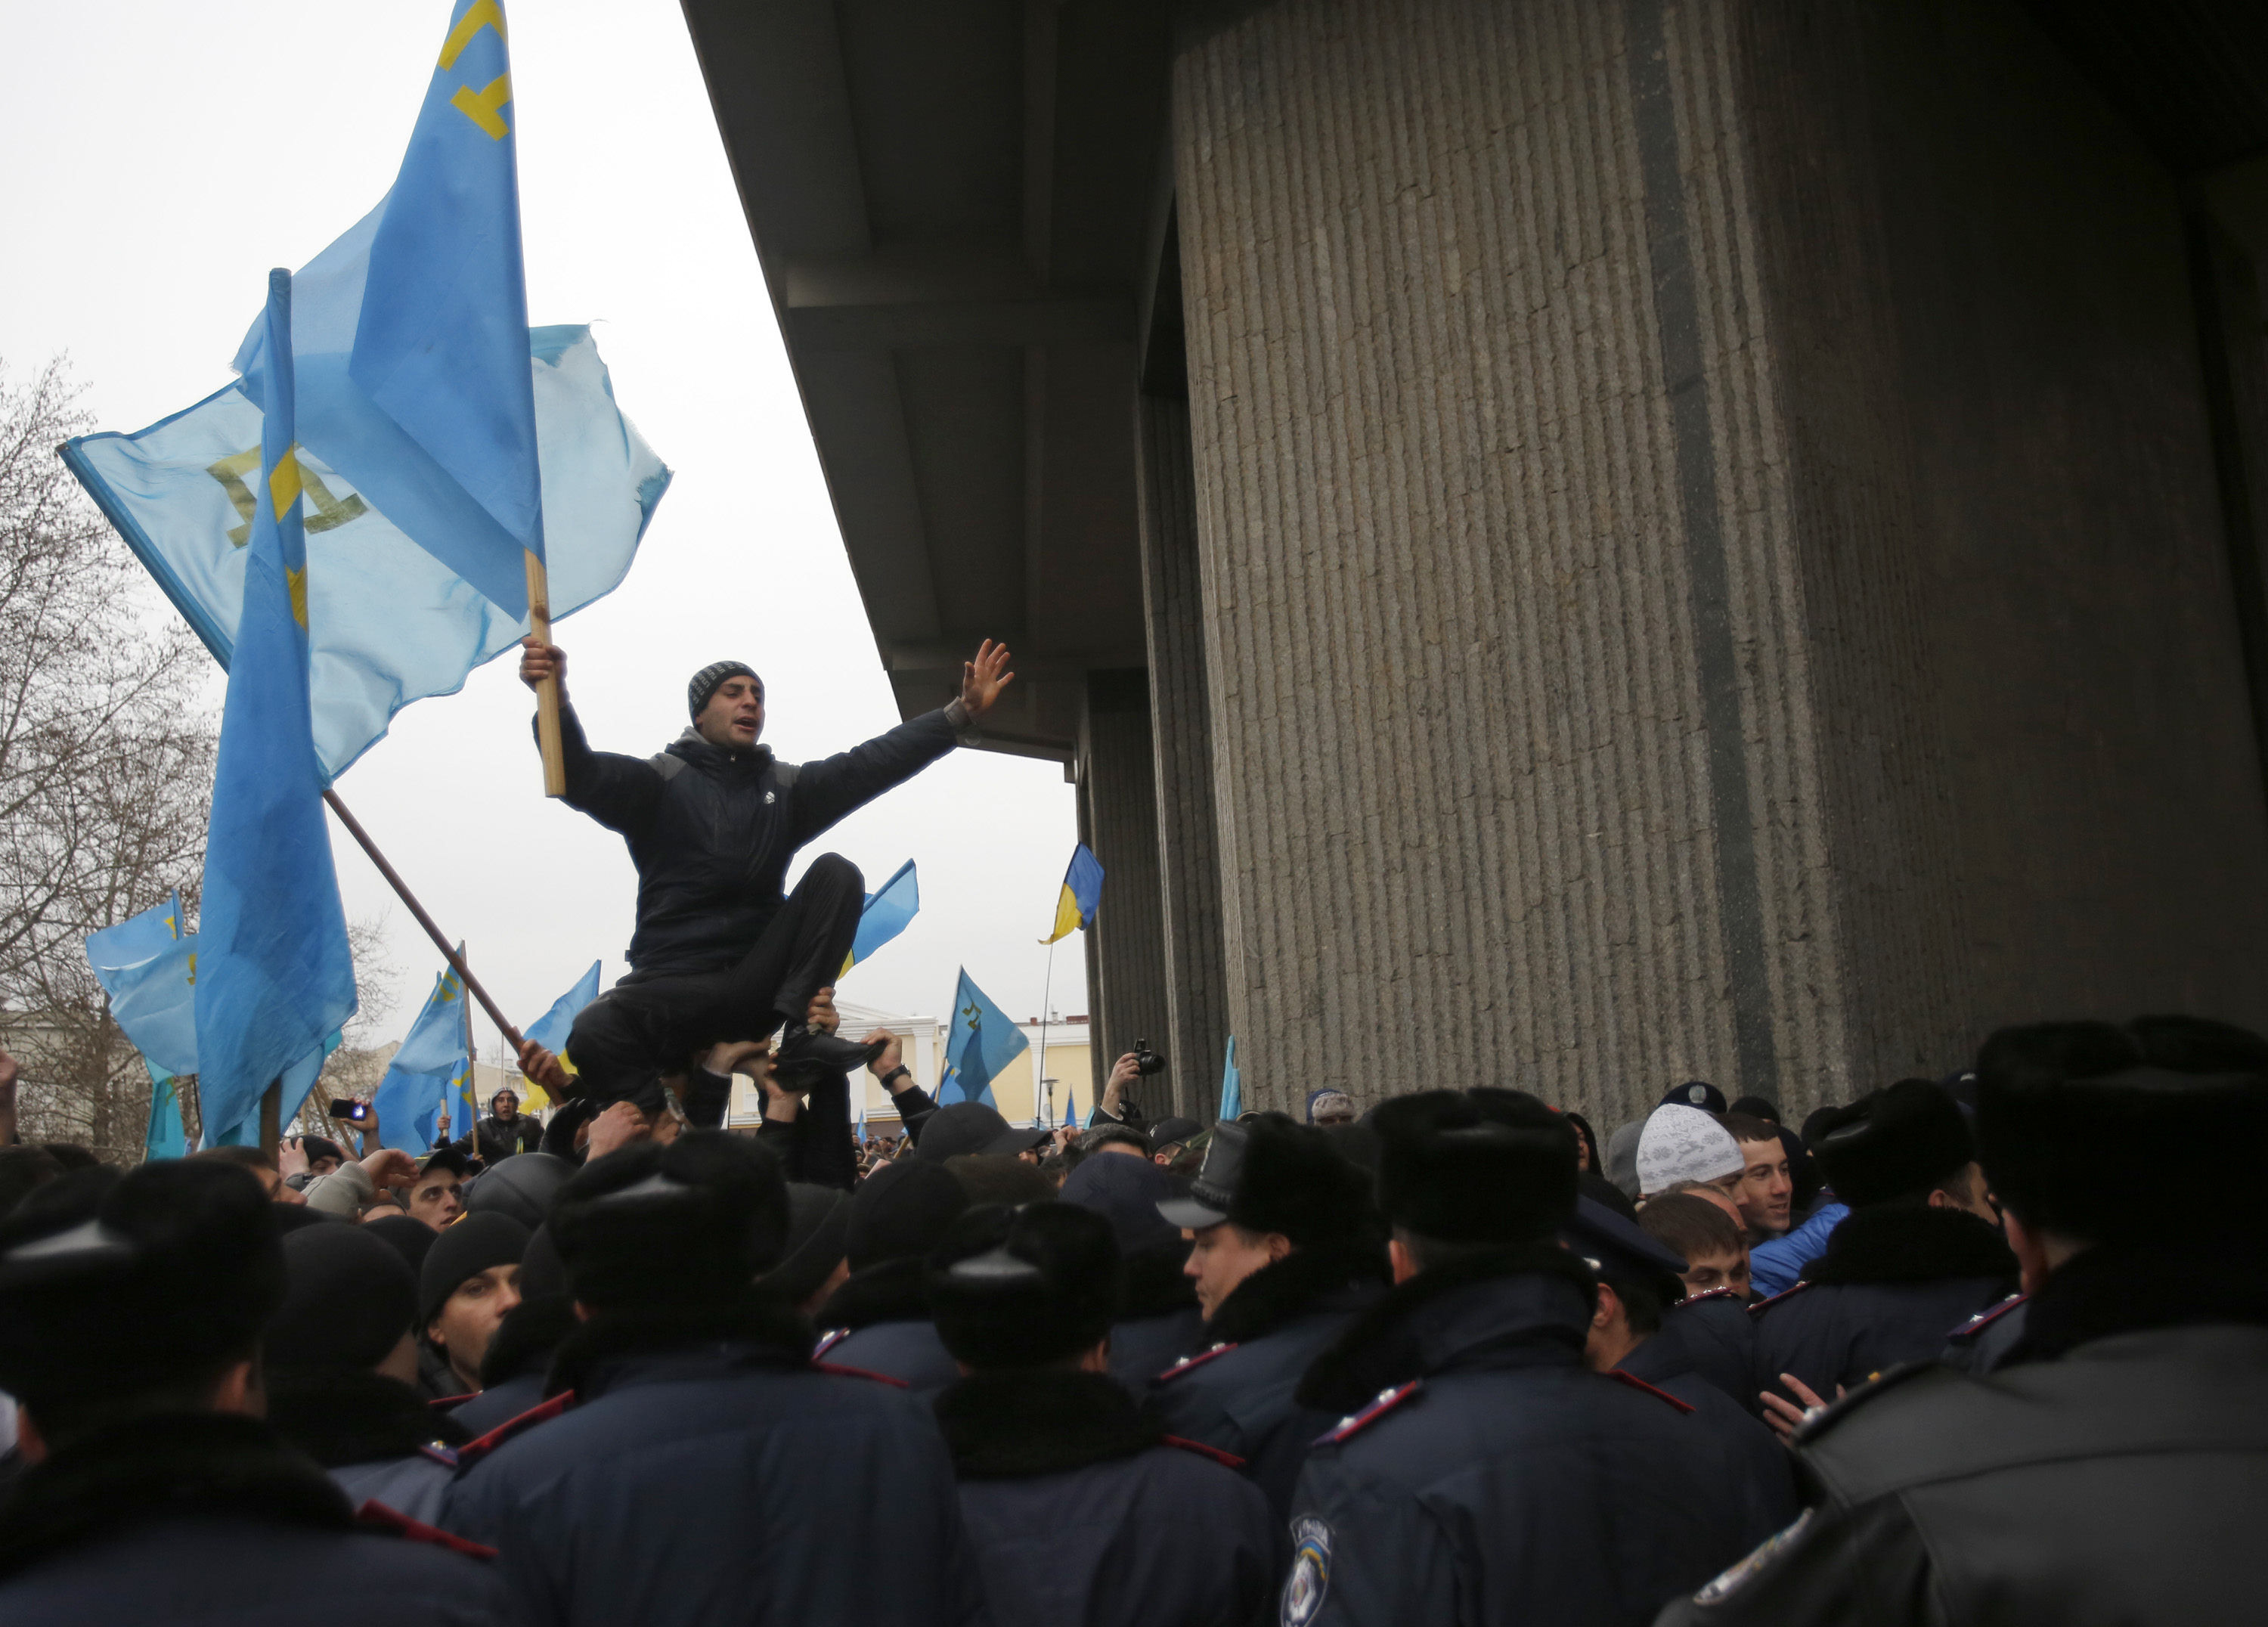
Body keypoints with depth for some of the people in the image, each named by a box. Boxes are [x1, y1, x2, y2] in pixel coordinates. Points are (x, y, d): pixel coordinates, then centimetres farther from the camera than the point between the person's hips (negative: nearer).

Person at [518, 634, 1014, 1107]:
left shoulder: (786, 787, 14)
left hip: (759, 981, 4)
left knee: (836, 872, -14)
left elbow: (874, 762, 4)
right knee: (595, 1033, -35)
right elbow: (582, 778, -15)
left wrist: (963, 713, -7)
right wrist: (556, 697, -35)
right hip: (672, 986, -4)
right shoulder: (660, 780, 3)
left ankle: (799, 1035, -24)